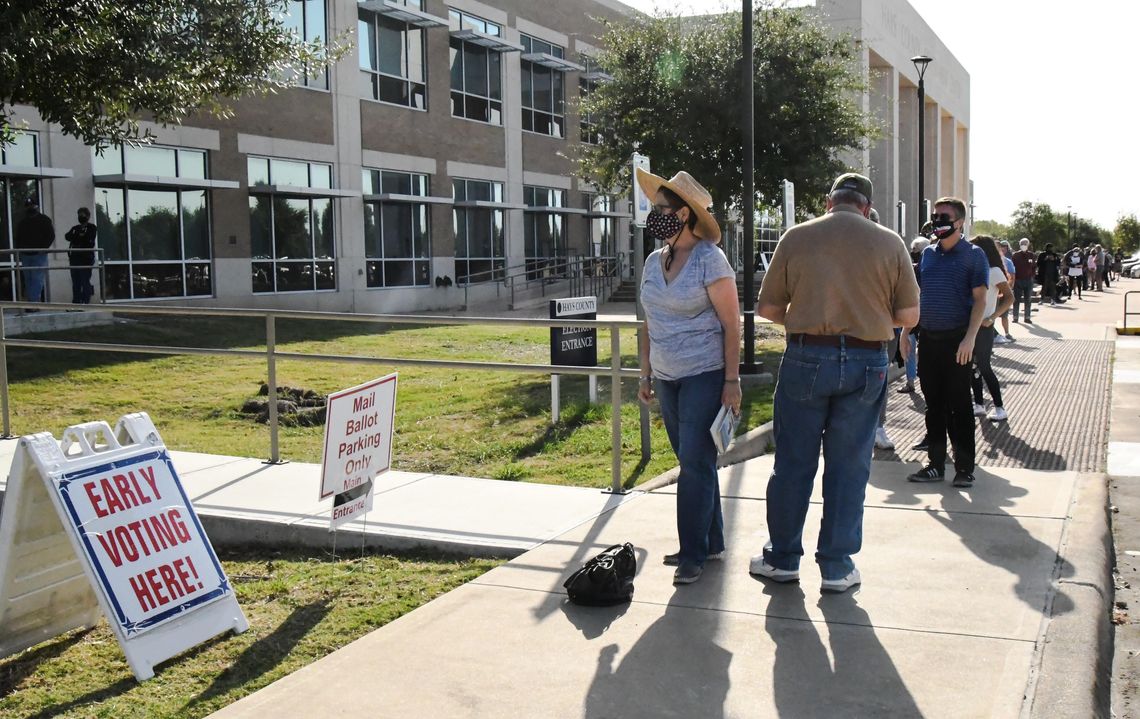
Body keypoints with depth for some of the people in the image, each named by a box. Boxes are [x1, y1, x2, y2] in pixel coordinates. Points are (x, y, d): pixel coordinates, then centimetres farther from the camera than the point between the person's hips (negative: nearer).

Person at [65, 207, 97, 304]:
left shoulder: (91, 228, 4)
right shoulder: (75, 228, 19)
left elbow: (89, 239, -11)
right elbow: (67, 237, 2)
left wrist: (75, 237, -5)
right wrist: (80, 236, -12)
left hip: (86, 258, -5)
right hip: (74, 258, 6)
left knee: (85, 281, -8)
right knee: (75, 282, 5)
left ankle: (86, 302, -7)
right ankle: (76, 302, 9)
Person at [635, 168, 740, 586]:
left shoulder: (709, 260, -11)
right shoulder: (653, 262, 9)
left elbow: (731, 324, -11)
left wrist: (732, 380, -14)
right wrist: (645, 374, 15)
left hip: (705, 375, -7)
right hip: (667, 377, 7)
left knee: (695, 462, -7)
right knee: (694, 461, 13)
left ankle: (693, 555, 0)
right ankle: (711, 543, 24)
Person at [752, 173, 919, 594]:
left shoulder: (797, 237, 0)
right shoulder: (889, 243, 1)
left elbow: (767, 307, 2)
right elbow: (909, 316, 1)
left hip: (806, 358, 0)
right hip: (866, 362, 0)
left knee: (792, 463, 11)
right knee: (849, 467, 9)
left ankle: (782, 559, 21)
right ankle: (837, 567, 16)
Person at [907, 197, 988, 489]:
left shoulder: (973, 255, -2)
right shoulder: (928, 254, 12)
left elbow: (980, 299, -7)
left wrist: (970, 338, -17)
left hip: (957, 339, -5)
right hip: (928, 337, 5)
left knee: (959, 405, 0)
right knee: (934, 404, 10)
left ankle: (964, 467, 8)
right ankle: (935, 463, 17)